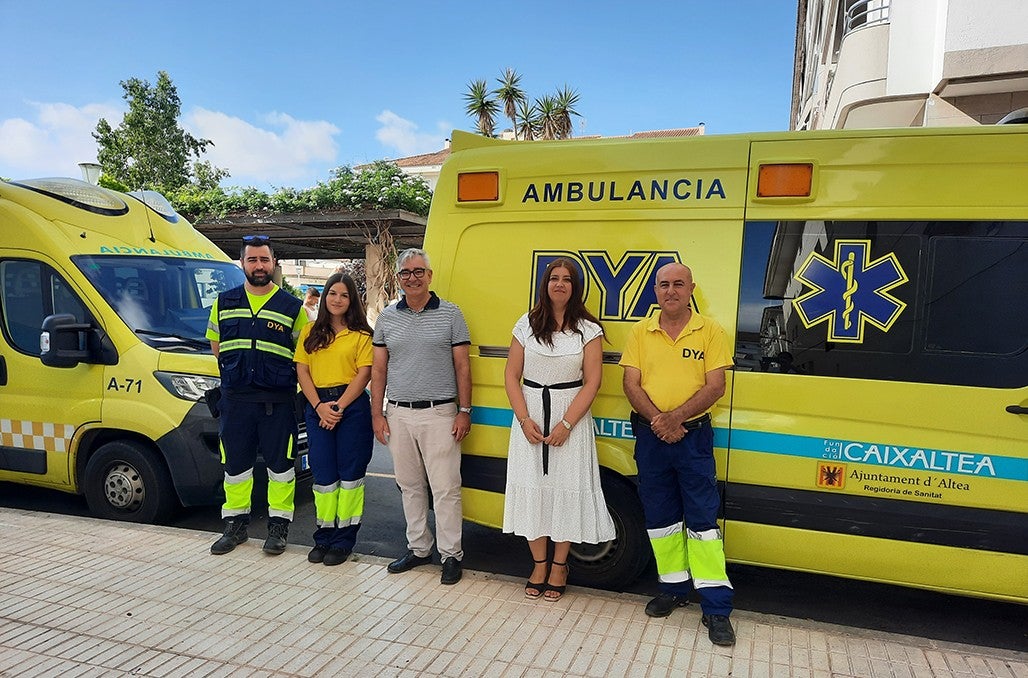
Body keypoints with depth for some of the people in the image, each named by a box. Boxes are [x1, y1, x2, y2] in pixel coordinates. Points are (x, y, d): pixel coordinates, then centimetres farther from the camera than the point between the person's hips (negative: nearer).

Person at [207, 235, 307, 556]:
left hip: (277, 401, -2)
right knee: (235, 465, 12)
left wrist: (282, 376, -1)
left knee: (280, 465, 4)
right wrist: (235, 372, 9)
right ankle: (235, 525, 26)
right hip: (234, 400, 3)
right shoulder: (224, 302, 9)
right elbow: (215, 344, 18)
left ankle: (278, 526, 18)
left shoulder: (292, 307, 1)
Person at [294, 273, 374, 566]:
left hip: (352, 406, -3)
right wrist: (320, 406, -8)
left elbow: (363, 374, -6)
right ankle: (324, 536, 19)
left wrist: (339, 407, -14)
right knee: (323, 473, 8)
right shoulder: (310, 332, 11)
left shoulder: (361, 334, 1)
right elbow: (302, 371, 5)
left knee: (349, 472, 2)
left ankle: (344, 539, 11)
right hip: (317, 407, 3)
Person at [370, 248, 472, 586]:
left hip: (439, 414, -4)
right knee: (410, 486, 14)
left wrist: (464, 411, -5)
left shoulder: (450, 314, -1)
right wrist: (377, 413, 5)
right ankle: (418, 548, 28)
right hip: (398, 415, 4)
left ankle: (451, 554, 12)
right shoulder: (387, 317, 8)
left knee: (445, 488, -1)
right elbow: (378, 369, 10)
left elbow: (462, 366, 0)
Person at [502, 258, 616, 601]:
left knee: (567, 489, 3)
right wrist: (525, 420, -8)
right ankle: (539, 564, 22)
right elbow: (511, 375, 3)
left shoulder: (588, 329, -2)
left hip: (571, 418, -2)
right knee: (531, 489, 6)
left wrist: (565, 425, -14)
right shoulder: (527, 324, 3)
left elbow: (591, 382, -6)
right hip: (530, 416, 2)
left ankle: (559, 566, 21)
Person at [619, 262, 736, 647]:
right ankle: (674, 588, 28)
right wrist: (657, 419, -15)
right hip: (650, 437, 3)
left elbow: (715, 387, -7)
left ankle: (716, 608, 5)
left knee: (702, 518, -2)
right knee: (659, 516, 12)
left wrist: (676, 417, -19)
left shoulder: (709, 331, -1)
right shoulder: (641, 332, 6)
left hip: (693, 435, -3)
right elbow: (631, 384, 0)